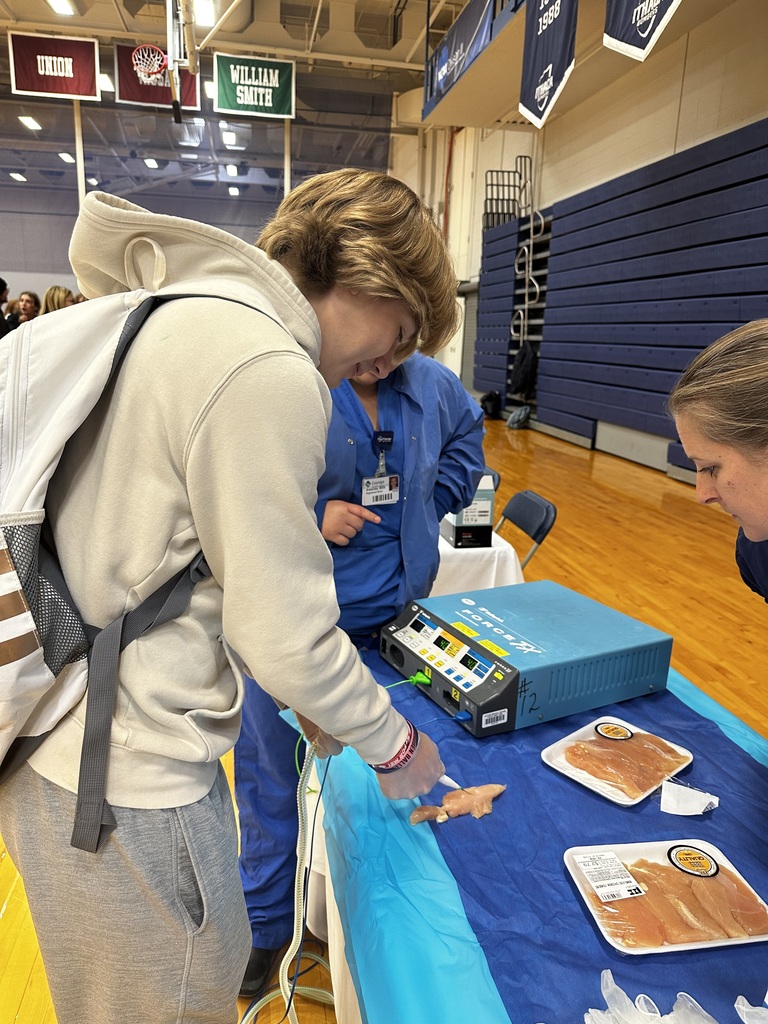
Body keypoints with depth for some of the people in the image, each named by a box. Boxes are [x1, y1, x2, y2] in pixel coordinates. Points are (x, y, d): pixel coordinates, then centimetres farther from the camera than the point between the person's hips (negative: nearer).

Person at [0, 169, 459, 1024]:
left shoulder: (178, 313, 9)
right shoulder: (271, 372, -22)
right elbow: (287, 635, -21)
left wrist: (304, 695, 16)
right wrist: (396, 747, -1)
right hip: (123, 787, -9)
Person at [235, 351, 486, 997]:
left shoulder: (433, 386, 2)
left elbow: (466, 441, 22)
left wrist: (428, 504, 8)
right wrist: (312, 515, -22)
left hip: (396, 615, 5)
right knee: (276, 774, 12)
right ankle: (267, 922, 38)